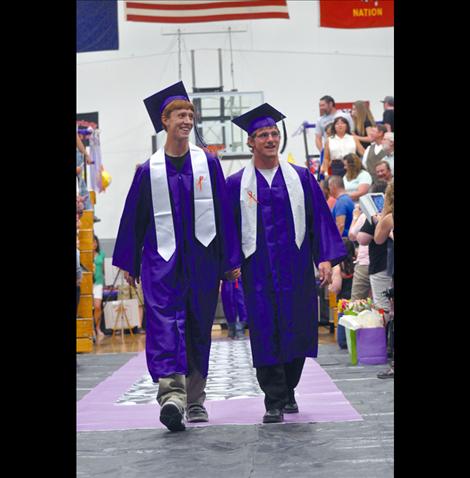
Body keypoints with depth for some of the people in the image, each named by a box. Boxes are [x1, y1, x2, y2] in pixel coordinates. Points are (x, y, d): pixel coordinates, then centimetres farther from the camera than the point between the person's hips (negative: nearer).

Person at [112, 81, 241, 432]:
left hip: (202, 261, 2)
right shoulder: (149, 170, 3)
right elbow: (133, 218, 8)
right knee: (165, 326, -17)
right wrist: (128, 264, 9)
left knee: (199, 331, 9)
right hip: (162, 261, -1)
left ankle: (195, 400, 22)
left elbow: (224, 213, 4)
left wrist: (231, 260, 2)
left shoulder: (208, 163, 4)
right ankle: (172, 396, -29)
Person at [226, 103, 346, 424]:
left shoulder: (300, 177, 7)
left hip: (296, 269, 2)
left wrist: (326, 258, -5)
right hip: (258, 271, -1)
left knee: (297, 331, 6)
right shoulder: (237, 184, 4)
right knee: (266, 334, -3)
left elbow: (320, 218, 4)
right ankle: (274, 402, 3)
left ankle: (288, 391, 26)